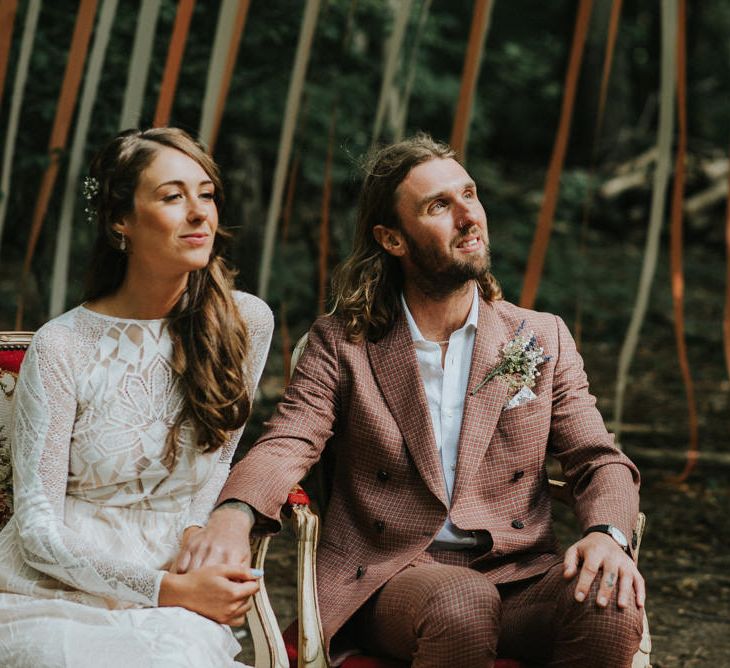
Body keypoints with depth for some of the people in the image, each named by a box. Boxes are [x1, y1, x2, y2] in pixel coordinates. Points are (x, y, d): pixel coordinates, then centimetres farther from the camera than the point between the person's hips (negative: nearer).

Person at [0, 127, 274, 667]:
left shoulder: (246, 323, 2)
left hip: (175, 597, 1)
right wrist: (171, 588, -15)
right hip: (56, 598, -1)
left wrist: (197, 532, -1)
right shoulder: (61, 349, -7)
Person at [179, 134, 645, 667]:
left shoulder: (543, 339, 13)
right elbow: (285, 447, -5)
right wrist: (233, 515, -29)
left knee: (611, 608, -30)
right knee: (462, 603, -37)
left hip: (517, 575, 2)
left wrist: (607, 534, -16)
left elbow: (600, 461, 9)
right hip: (388, 578, -2)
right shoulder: (341, 344, 8)